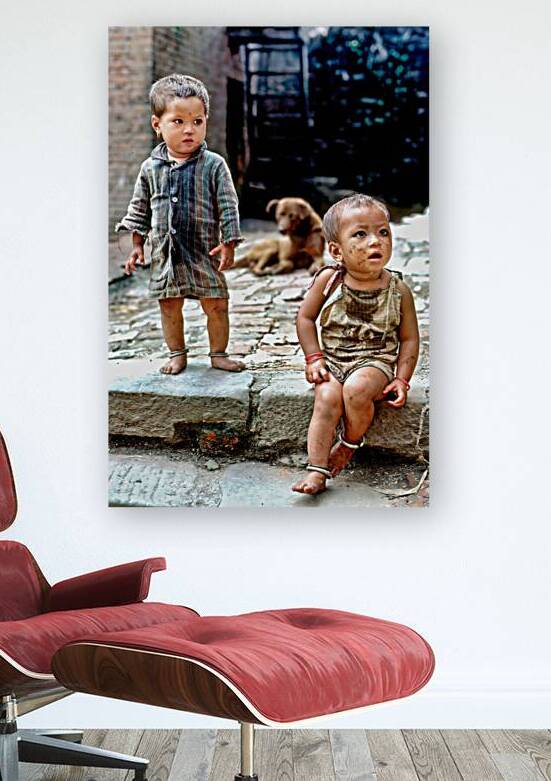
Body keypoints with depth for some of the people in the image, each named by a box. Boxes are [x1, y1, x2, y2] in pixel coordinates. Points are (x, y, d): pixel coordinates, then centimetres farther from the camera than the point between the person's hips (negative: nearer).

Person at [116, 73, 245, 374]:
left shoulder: (214, 165, -7)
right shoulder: (150, 168, 1)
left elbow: (228, 206, -5)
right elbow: (140, 209, 10)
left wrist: (228, 243, -10)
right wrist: (137, 244, 8)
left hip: (205, 251, -2)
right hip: (165, 253, 2)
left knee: (216, 305, 3)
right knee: (169, 306, 10)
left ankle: (218, 353, 20)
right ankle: (177, 354, 26)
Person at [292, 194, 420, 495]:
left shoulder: (398, 289, -6)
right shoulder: (329, 279, -6)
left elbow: (409, 338, 1)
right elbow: (305, 318, 4)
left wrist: (402, 380, -7)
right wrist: (314, 358, -5)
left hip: (375, 361, -1)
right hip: (333, 360, 1)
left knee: (356, 389, -31)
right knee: (327, 398, -26)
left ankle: (351, 442, -2)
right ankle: (316, 470, -23)